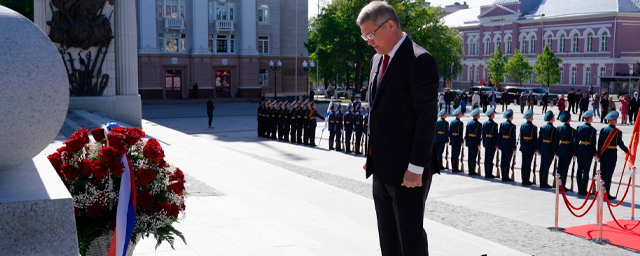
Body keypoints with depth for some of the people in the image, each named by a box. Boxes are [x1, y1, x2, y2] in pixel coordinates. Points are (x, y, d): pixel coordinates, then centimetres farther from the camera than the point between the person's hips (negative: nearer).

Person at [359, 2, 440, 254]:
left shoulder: (420, 61, -15)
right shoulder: (378, 60, 12)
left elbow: (427, 118, -18)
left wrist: (415, 167, -20)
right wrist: (371, 155, 15)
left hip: (407, 170, -8)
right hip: (382, 168, 8)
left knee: (411, 236, 2)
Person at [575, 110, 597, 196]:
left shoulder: (579, 128, 4)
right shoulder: (592, 129, -11)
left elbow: (576, 141, 6)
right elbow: (593, 143, -12)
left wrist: (575, 152, 11)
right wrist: (595, 153, -4)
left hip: (580, 151, 5)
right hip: (588, 152, -5)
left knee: (579, 170, 9)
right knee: (586, 171, -1)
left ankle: (580, 190, 13)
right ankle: (583, 190, 1)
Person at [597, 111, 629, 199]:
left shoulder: (603, 130, 3)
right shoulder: (617, 132, -11)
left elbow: (599, 143, 4)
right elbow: (620, 144, -9)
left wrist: (599, 155, 10)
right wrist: (627, 151, 8)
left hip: (603, 155, 5)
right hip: (612, 155, -5)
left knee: (603, 174, 12)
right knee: (609, 175, 0)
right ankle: (607, 193, 2)